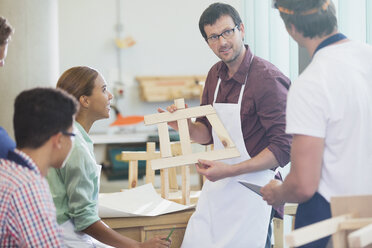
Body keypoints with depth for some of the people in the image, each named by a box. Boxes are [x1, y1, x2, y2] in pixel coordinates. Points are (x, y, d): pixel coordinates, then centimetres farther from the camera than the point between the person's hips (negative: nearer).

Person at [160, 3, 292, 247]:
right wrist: (186, 127, -2)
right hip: (216, 187, 7)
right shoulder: (216, 74, 8)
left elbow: (283, 148, -18)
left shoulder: (268, 78, -16)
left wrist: (230, 170, -22)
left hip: (251, 188, -7)